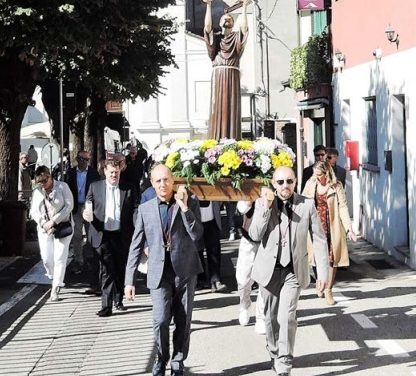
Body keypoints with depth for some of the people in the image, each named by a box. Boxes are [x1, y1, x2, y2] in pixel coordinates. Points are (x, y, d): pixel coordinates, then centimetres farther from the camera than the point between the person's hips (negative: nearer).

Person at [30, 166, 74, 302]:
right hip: (44, 229, 4)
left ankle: (55, 289, 0)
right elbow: (34, 212, 7)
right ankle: (53, 277, 27)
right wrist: (43, 223, -12)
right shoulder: (37, 192, 9)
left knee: (59, 258, -7)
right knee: (46, 258, -3)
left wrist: (54, 221, -15)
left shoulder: (62, 186, -4)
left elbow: (69, 205, -9)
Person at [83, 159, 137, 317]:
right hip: (103, 235, -1)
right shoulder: (94, 187, 4)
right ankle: (106, 306, -3)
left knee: (120, 269, 11)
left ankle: (118, 300, 28)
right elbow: (88, 207, 8)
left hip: (122, 236, 1)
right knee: (107, 270, -4)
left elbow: (135, 211, 2)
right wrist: (87, 215, -16)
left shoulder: (129, 189, 3)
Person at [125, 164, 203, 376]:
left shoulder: (190, 203, 1)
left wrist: (184, 207, -18)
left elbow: (197, 235, -11)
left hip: (185, 270, 0)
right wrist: (130, 280, 1)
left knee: (183, 321, 5)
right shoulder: (145, 209, 4)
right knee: (160, 320, -12)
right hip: (159, 273, 0)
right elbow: (136, 246, 5)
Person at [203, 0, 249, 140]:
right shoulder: (215, 37, 16)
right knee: (217, 106, -6)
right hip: (218, 75, 0)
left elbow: (244, 27, -3)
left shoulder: (237, 37, 16)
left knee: (232, 107, -6)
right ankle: (216, 139, -9)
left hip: (232, 75, 0)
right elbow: (207, 26, -1)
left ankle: (232, 139, -9)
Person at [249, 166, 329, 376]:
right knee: (271, 317, 12)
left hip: (294, 270, -2)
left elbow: (319, 240, 0)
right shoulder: (262, 203, -1)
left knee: (287, 317, -14)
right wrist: (266, 207, -19)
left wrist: (323, 272, -3)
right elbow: (255, 235, -11)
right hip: (270, 269, 2)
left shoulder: (307, 205, -3)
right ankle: (274, 354, 35)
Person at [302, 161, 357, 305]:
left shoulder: (336, 186, -4)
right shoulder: (310, 184, 1)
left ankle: (328, 290, 14)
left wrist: (349, 228, -12)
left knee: (332, 258, 1)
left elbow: (343, 207, -6)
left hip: (332, 227, 0)